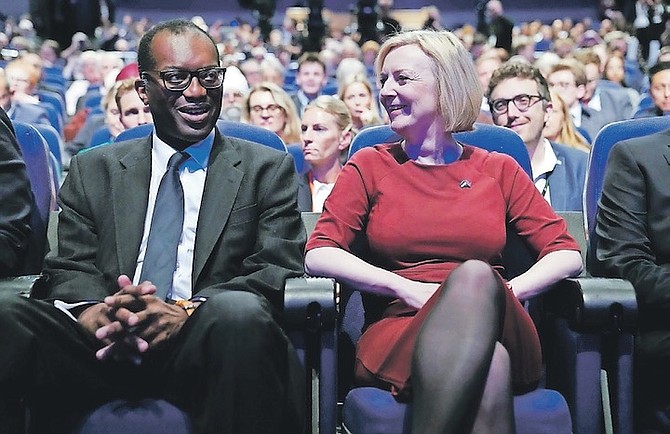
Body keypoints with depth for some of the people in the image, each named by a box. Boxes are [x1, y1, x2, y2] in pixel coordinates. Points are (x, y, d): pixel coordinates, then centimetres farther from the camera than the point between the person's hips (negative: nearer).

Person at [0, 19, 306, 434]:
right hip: (105, 349, 1)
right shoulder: (93, 170, 21)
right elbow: (71, 268, 12)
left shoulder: (269, 170, 15)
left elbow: (280, 271, 3)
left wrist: (188, 313, -17)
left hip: (205, 348, -1)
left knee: (239, 311, -36)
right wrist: (93, 313, -15)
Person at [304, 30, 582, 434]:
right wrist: (408, 289, -12)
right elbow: (319, 255, 1)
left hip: (499, 333, 2)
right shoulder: (370, 166, 14)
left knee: (476, 275, -36)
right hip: (399, 332, -2)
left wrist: (506, 292, -10)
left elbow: (567, 254, 9)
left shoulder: (498, 170, 17)